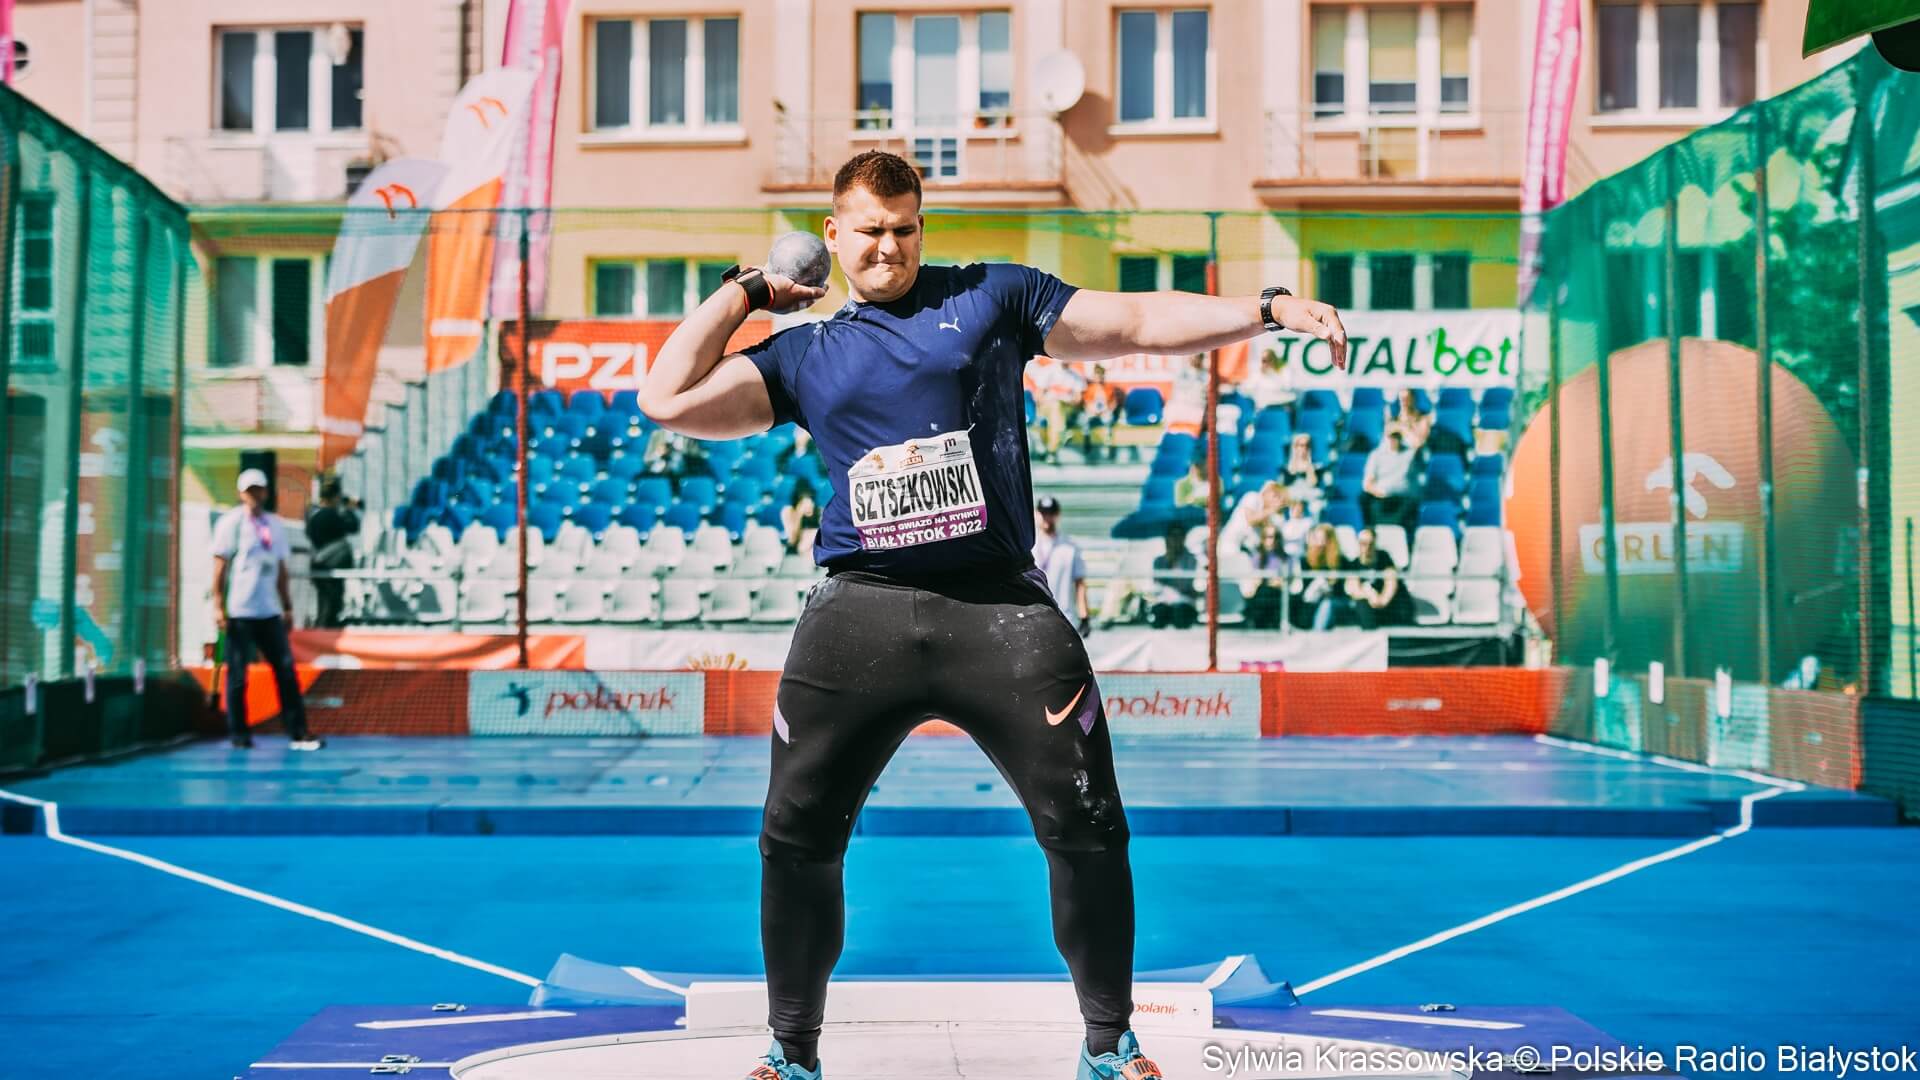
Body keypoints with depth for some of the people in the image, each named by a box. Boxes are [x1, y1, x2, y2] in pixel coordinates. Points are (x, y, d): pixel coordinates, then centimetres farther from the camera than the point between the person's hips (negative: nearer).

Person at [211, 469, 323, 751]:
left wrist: (287, 606, 15)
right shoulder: (231, 522, -2)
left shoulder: (276, 525, 15)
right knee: (237, 673, 0)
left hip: (270, 612, 5)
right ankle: (238, 734, 9)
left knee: (286, 669, 2)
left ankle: (298, 733, 4)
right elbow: (220, 566, -6)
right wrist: (218, 606, -12)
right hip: (239, 612, -5)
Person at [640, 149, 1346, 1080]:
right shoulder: (804, 354, 17)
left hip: (1000, 608, -1)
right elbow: (668, 400, 11)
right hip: (862, 610, 1)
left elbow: (1141, 322, 11)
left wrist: (1267, 307, 1)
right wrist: (745, 289, 17)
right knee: (797, 836, 1)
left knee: (1086, 827, -3)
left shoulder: (992, 297, 13)